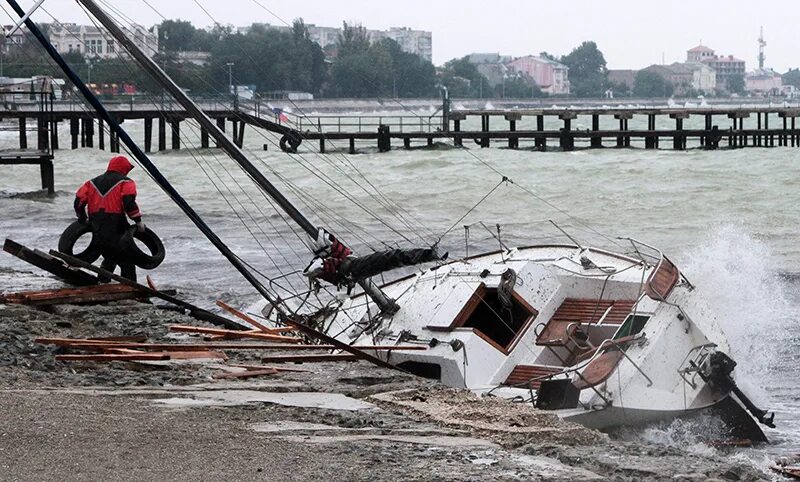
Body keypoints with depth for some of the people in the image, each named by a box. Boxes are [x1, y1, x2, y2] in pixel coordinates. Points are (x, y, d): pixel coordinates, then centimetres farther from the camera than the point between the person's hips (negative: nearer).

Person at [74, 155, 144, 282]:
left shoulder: (93, 183, 18)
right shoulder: (125, 182, 0)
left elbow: (79, 200, 13)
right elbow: (129, 202, -17)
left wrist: (83, 219, 27)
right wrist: (138, 220, -10)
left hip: (97, 232, 6)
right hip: (116, 232, -6)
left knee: (110, 258, 26)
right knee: (127, 262, 2)